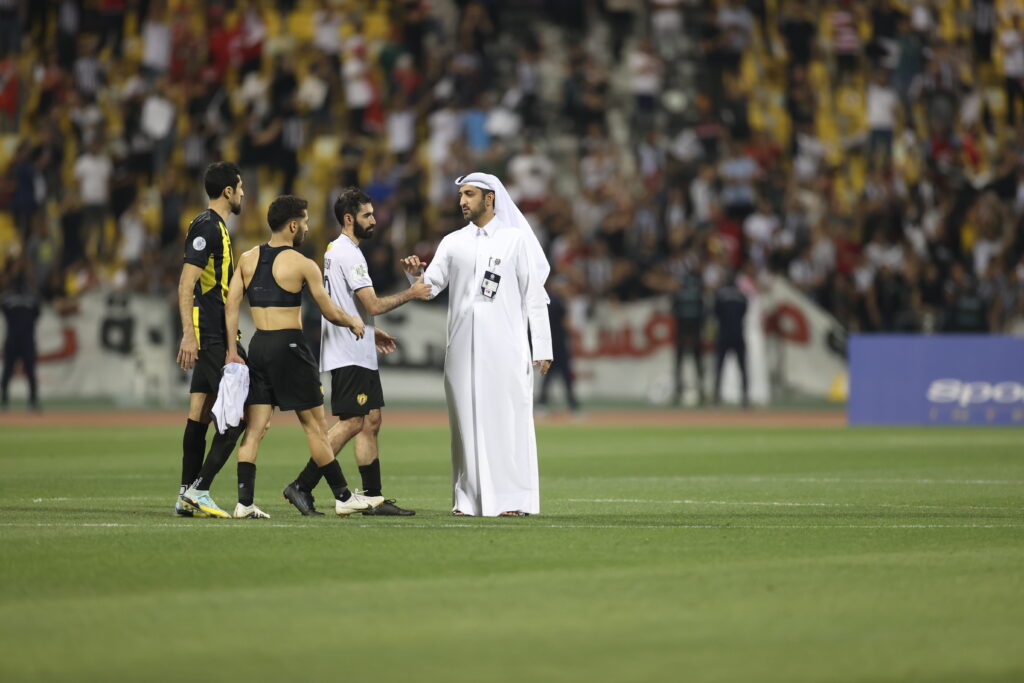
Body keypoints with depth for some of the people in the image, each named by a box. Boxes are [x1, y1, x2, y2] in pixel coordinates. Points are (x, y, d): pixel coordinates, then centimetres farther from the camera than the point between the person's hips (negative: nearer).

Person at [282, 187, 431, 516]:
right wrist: (411, 294, -7)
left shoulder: (335, 251, 18)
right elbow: (373, 305, -19)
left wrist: (371, 332, 25)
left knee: (370, 422, 9)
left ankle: (373, 497, 9)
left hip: (358, 354, 11)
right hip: (351, 356, -11)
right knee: (351, 424, -10)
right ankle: (301, 486, -8)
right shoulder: (349, 254, -15)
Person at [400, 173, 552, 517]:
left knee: (507, 420, -5)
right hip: (463, 347, 3)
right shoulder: (453, 243, 12)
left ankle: (513, 498, -3)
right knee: (467, 420, 3)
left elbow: (534, 296, 1)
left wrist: (542, 349, -4)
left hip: (504, 347, -3)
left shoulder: (516, 239, 3)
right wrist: (414, 273, -17)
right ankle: (469, 498, 7)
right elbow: (430, 287, 5)